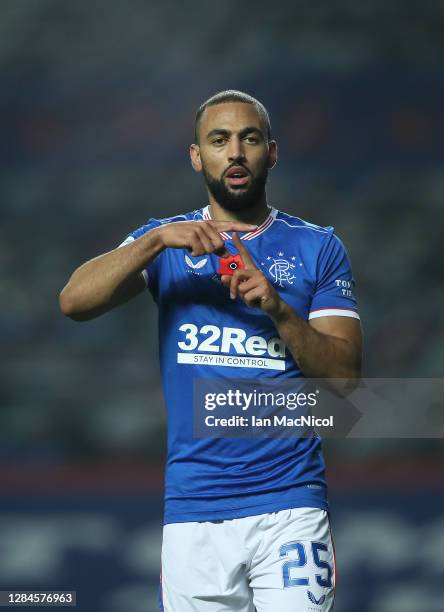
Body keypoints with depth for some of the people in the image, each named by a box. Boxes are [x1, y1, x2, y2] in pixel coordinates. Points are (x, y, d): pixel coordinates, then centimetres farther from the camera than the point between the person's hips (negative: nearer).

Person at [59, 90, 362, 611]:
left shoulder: (317, 248, 8)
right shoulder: (165, 242, 10)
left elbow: (344, 374, 0)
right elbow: (74, 302, -6)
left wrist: (278, 309, -15)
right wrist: (158, 239, -18)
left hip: (288, 505, -1)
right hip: (192, 510, 1)